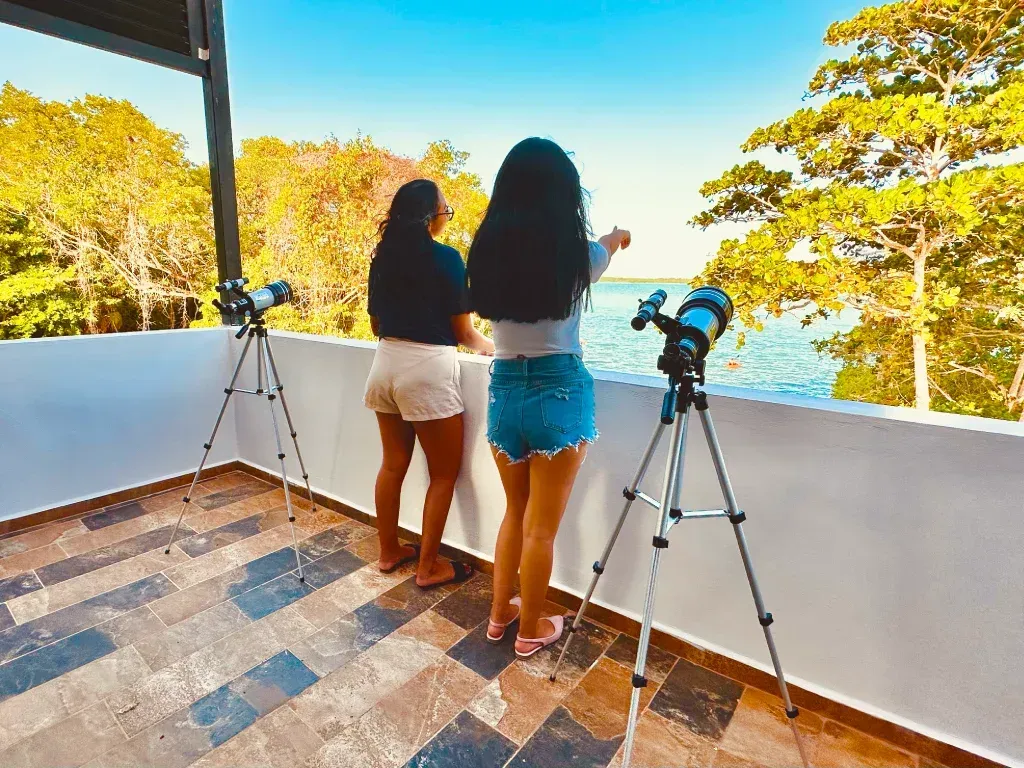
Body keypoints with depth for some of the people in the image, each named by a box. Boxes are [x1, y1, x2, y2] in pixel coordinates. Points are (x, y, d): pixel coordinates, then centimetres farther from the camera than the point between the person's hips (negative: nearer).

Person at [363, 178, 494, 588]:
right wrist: (492, 348, 12)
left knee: (393, 464, 18)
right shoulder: (446, 258, -10)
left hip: (386, 364, 7)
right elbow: (463, 332, -7)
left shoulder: (382, 257, 9)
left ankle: (389, 551, 32)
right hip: (428, 370, -7)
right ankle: (429, 566, 18)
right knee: (444, 473, 8)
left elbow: (376, 325, 15)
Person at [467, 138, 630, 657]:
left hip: (504, 388, 4)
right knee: (541, 526, 11)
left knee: (515, 512, 23)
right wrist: (618, 236, 42)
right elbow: (602, 250, 16)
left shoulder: (488, 249, -1)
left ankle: (500, 614, 38)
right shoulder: (576, 251, -8)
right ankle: (530, 631, 30)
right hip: (560, 390, -4)